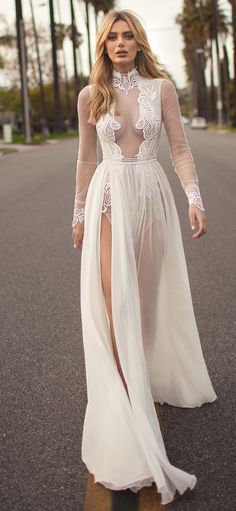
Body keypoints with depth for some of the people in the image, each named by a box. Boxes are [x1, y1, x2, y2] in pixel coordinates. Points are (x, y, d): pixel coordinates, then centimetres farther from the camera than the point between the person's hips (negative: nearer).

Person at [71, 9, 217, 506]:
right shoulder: (91, 95, 4)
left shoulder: (161, 87, 3)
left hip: (152, 195, 1)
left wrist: (195, 197, -8)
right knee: (114, 299, -10)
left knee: (151, 293, 10)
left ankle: (156, 377, 30)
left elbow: (180, 148, 2)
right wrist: (79, 213, 10)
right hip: (110, 198, -1)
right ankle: (129, 404, -5)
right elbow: (87, 159, 9)